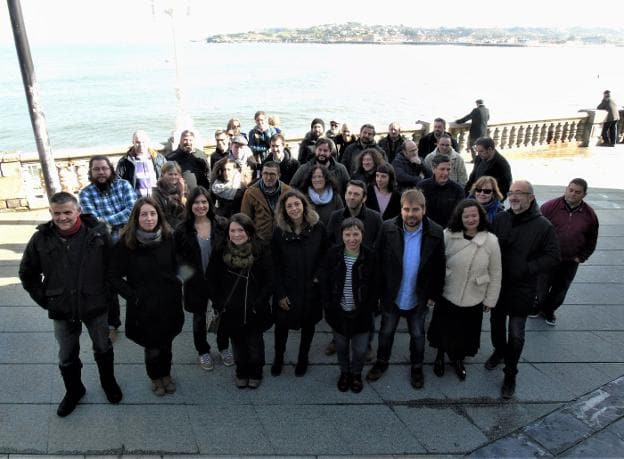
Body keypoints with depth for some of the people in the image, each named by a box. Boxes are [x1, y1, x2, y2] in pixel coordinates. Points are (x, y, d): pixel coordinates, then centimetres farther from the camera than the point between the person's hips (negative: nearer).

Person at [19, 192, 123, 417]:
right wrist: (44, 299, 0)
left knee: (103, 348, 19)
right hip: (61, 310, 2)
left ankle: (108, 382, 44)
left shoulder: (97, 234, -15)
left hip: (95, 306, -1)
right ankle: (74, 390, 43)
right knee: (67, 356, 18)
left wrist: (107, 293, -3)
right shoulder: (41, 239, -10)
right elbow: (27, 274, 4)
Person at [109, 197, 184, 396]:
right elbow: (115, 276, -8)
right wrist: (133, 296, -12)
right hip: (144, 306, -3)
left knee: (166, 344, 19)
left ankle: (166, 374, 44)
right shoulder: (125, 243, -16)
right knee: (152, 348, 12)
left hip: (169, 303, 3)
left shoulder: (168, 238, -7)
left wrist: (175, 288, 1)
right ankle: (155, 377, 40)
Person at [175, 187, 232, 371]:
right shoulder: (182, 230, -9)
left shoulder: (221, 224, -7)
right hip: (196, 282, -1)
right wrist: (186, 271, -17)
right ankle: (203, 351, 38)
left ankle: (223, 347, 40)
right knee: (199, 316, 17)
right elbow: (177, 256, -3)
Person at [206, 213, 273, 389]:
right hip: (231, 311, 1)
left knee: (255, 343, 14)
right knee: (237, 343, 16)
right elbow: (211, 282, 1)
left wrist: (258, 303, -13)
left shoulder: (261, 251, -11)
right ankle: (241, 372, 40)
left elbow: (269, 281, -8)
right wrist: (219, 303, -5)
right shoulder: (220, 253, -6)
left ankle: (255, 372, 38)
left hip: (255, 312, -1)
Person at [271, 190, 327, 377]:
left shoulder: (318, 228, -9)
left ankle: (303, 358, 40)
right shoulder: (279, 232, -9)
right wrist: (280, 294, -8)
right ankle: (278, 358, 37)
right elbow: (275, 266, -6)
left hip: (311, 288, 1)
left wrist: (318, 276, -13)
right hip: (287, 289, -1)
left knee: (308, 324, 17)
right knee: (282, 325, 11)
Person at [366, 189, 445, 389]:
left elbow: (439, 267, -8)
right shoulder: (388, 228, -17)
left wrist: (434, 295, -4)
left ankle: (416, 367, 45)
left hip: (418, 298, 0)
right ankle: (382, 362, 45)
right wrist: (379, 291, -9)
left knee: (417, 335, 20)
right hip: (391, 295, 0)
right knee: (386, 331, 20)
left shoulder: (435, 232, -16)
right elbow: (378, 262, -11)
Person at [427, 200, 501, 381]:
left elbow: (495, 273, -3)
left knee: (466, 334, 18)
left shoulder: (491, 241, -12)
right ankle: (440, 356, 46)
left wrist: (490, 300, 1)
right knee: (444, 331, 16)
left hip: (474, 300, 1)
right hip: (447, 296, 0)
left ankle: (458, 360, 46)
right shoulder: (448, 235, -13)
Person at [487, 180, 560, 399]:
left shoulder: (543, 226, -12)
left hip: (522, 289, -3)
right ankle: (499, 350, 49)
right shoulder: (500, 219, -4)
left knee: (516, 334, 5)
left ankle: (510, 374, 23)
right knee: (496, 323, 21)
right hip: (497, 284, 3)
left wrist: (527, 269, -18)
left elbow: (552, 256, -8)